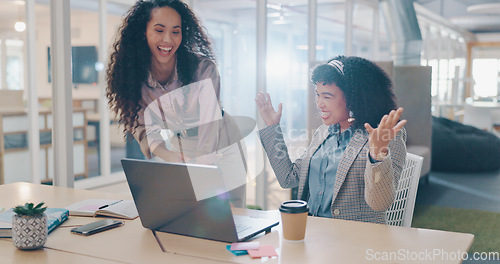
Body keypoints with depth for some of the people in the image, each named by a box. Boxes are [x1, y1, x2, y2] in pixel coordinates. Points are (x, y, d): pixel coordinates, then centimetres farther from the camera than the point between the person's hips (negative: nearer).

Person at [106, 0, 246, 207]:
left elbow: (209, 129, -30)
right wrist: (174, 160, -32)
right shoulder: (133, 75, -15)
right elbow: (144, 129, -14)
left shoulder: (204, 69, -27)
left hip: (220, 150, -2)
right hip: (178, 150, 3)